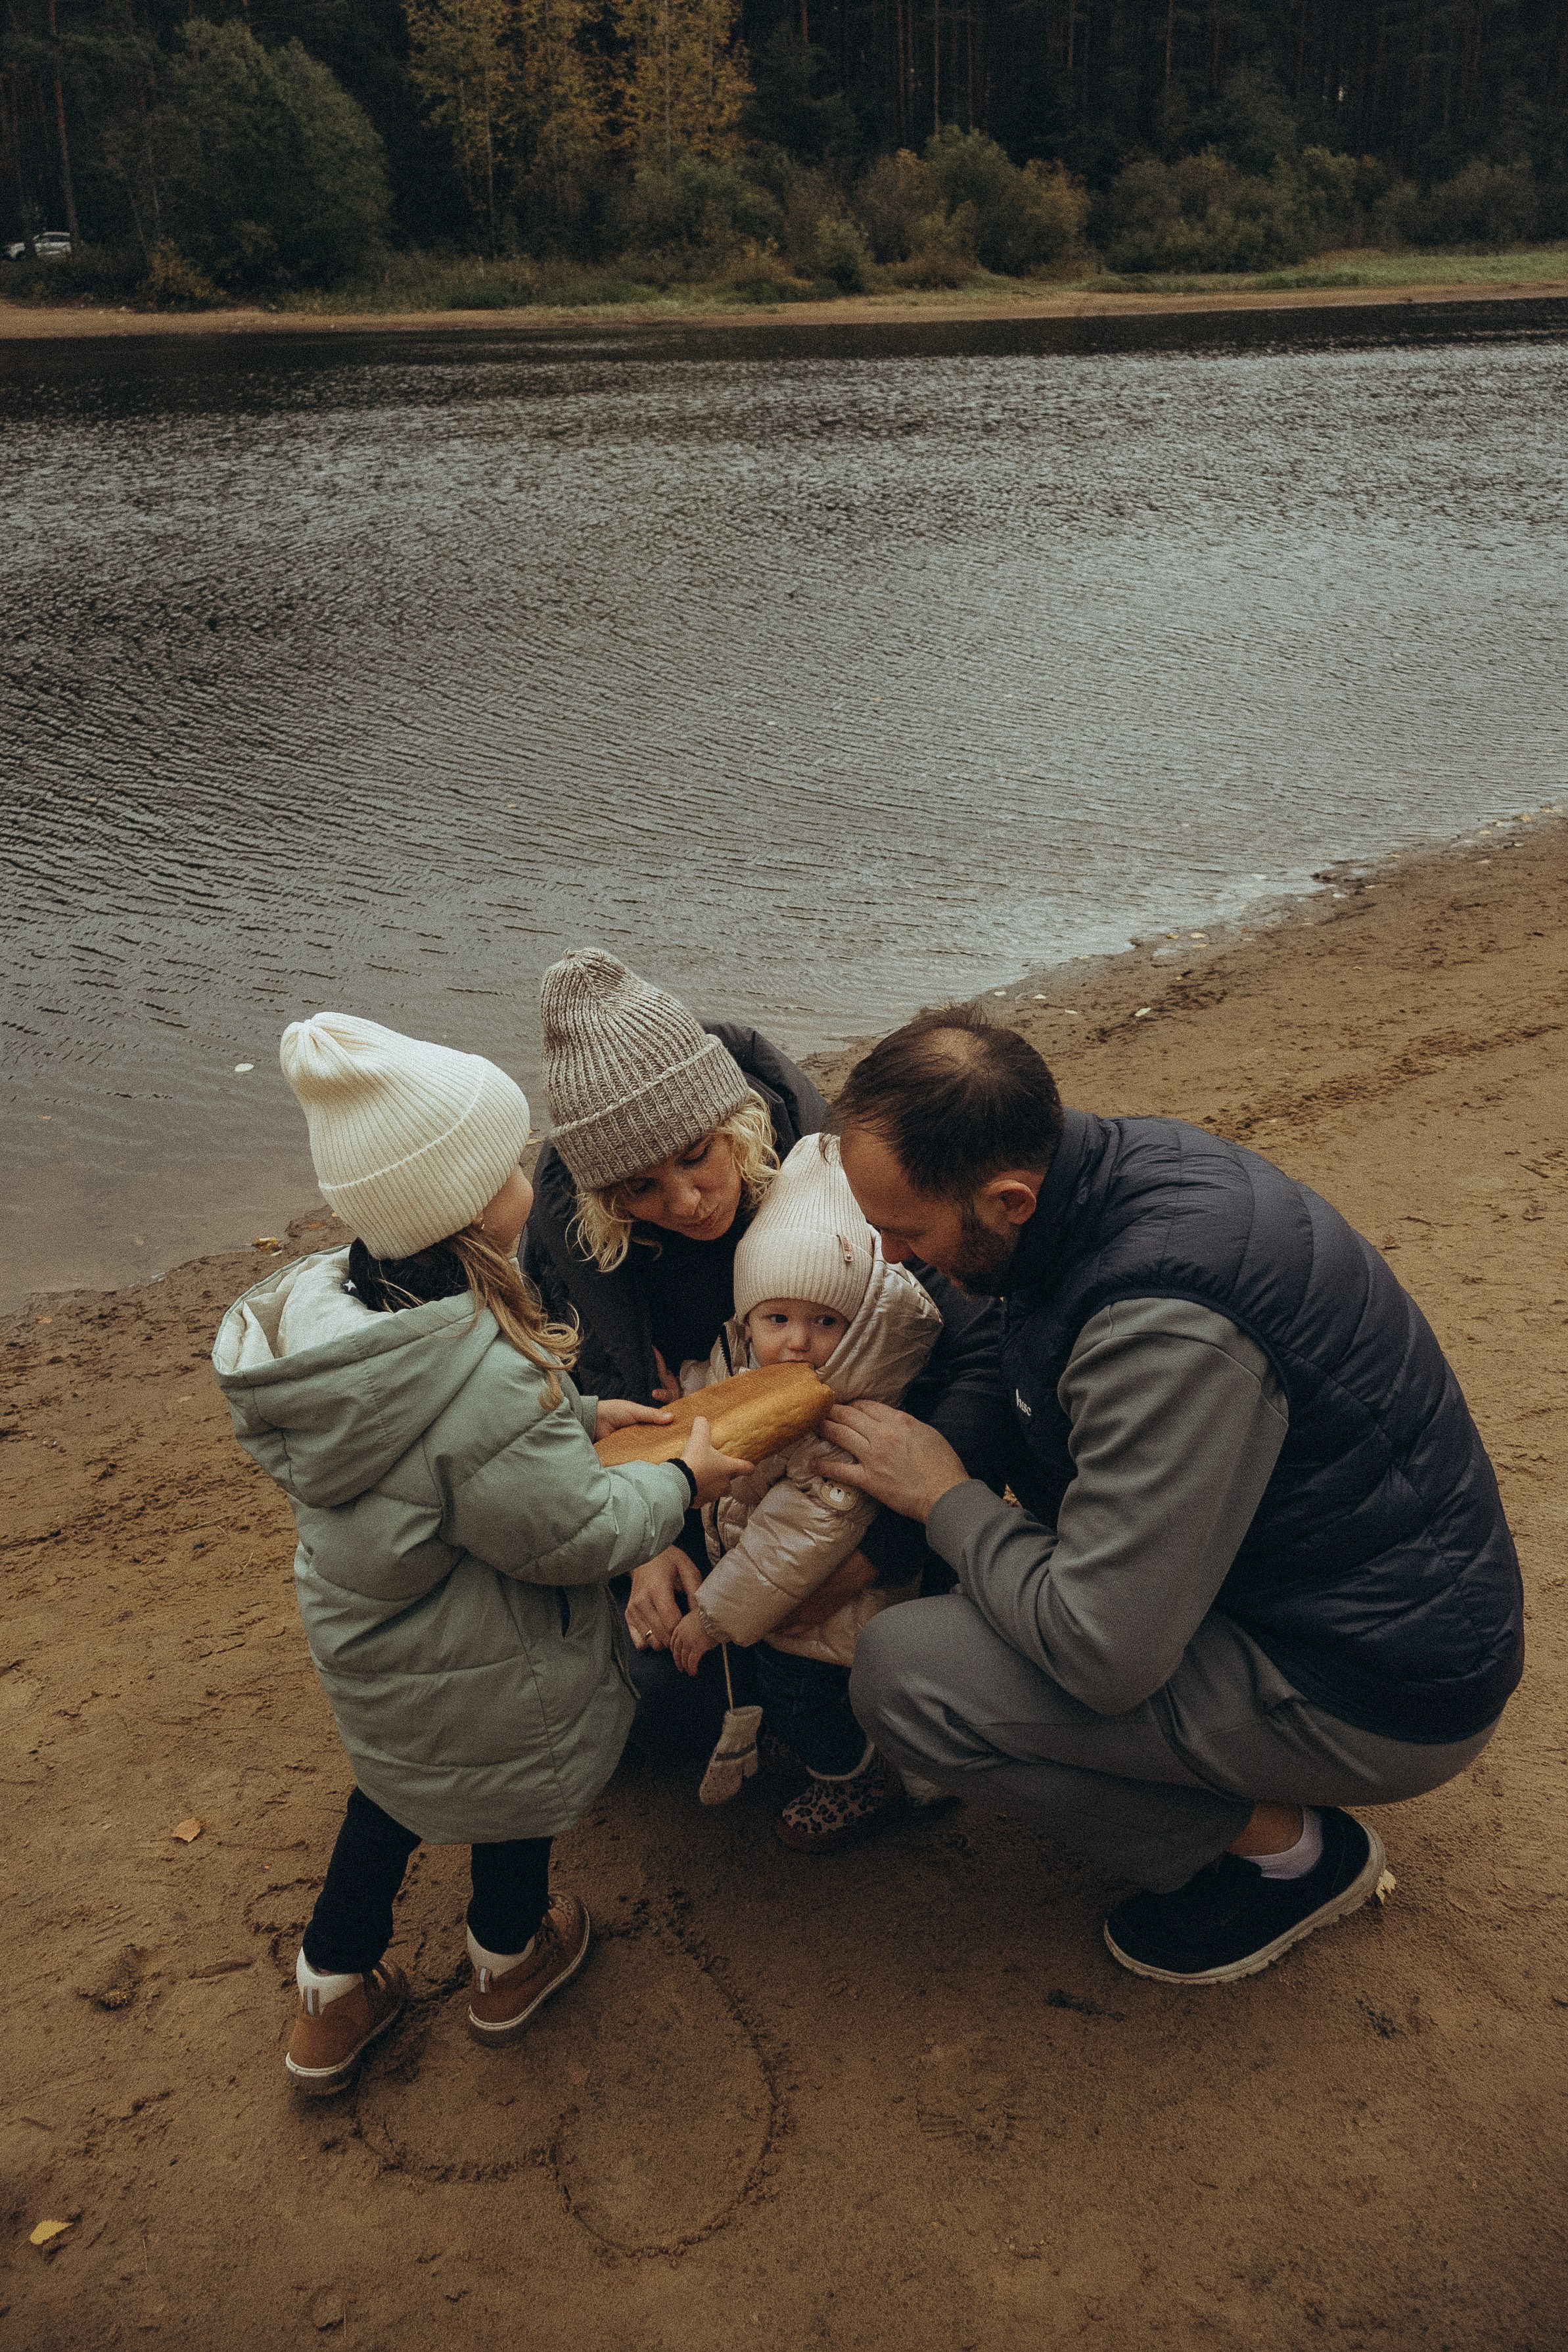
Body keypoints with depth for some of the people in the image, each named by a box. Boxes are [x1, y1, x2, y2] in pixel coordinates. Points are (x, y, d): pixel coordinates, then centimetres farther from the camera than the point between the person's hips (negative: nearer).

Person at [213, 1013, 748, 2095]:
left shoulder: (322, 1306, -13)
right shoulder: (487, 1379, -40)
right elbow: (574, 1535, -27)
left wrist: (572, 1416, 5)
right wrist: (681, 1481, -12)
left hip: (369, 1651, 7)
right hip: (485, 1682, -7)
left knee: (394, 1786, 32)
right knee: (515, 1800, 24)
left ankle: (333, 2001, 48)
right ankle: (510, 1963, 54)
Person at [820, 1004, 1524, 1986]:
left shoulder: (1168, 1329, -33)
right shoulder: (1128, 1155, -5)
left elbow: (1102, 1654, -29)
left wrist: (945, 1497, -15)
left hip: (1378, 1698, -9)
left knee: (905, 1675, -18)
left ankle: (1286, 1849, 2)